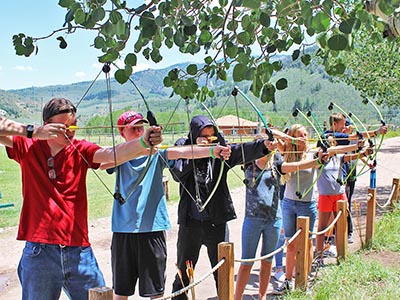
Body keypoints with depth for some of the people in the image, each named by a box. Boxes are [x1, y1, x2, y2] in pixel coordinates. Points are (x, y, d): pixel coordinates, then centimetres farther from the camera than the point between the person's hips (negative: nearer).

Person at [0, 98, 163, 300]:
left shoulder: (80, 150, 3)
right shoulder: (28, 148, 1)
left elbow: (112, 154, -16)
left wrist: (143, 142, -34)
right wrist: (33, 132, -21)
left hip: (79, 251, 2)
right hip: (39, 253, -1)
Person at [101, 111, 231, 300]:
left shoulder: (156, 152, 3)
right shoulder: (119, 156, 5)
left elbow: (183, 152, -14)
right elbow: (102, 162, -16)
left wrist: (212, 150, -32)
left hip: (153, 227, -1)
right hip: (123, 228, 1)